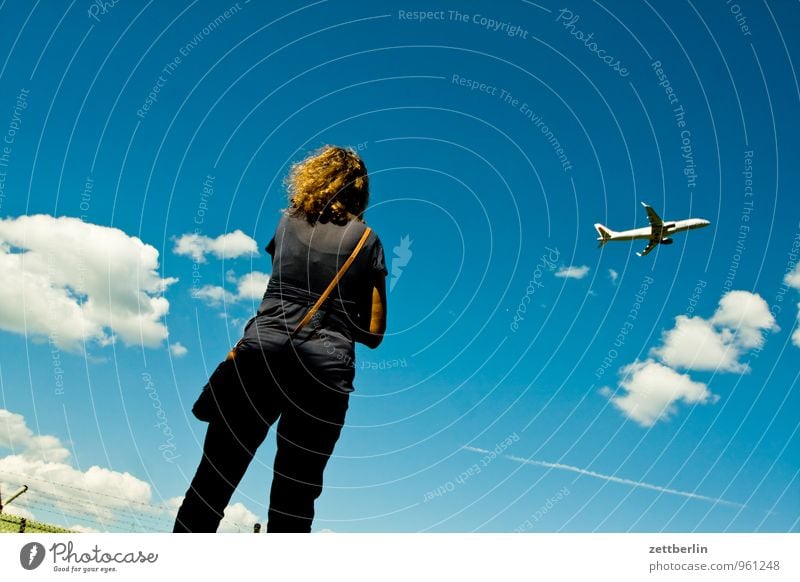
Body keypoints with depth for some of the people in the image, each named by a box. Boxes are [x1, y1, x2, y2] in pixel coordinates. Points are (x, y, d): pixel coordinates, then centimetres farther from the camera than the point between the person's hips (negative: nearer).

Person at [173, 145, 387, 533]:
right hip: (326, 365, -1)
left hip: (263, 348, 2)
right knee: (295, 496, 5)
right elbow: (374, 333, 6)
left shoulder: (288, 223, 15)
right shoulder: (367, 240, 8)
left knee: (217, 473, 8)